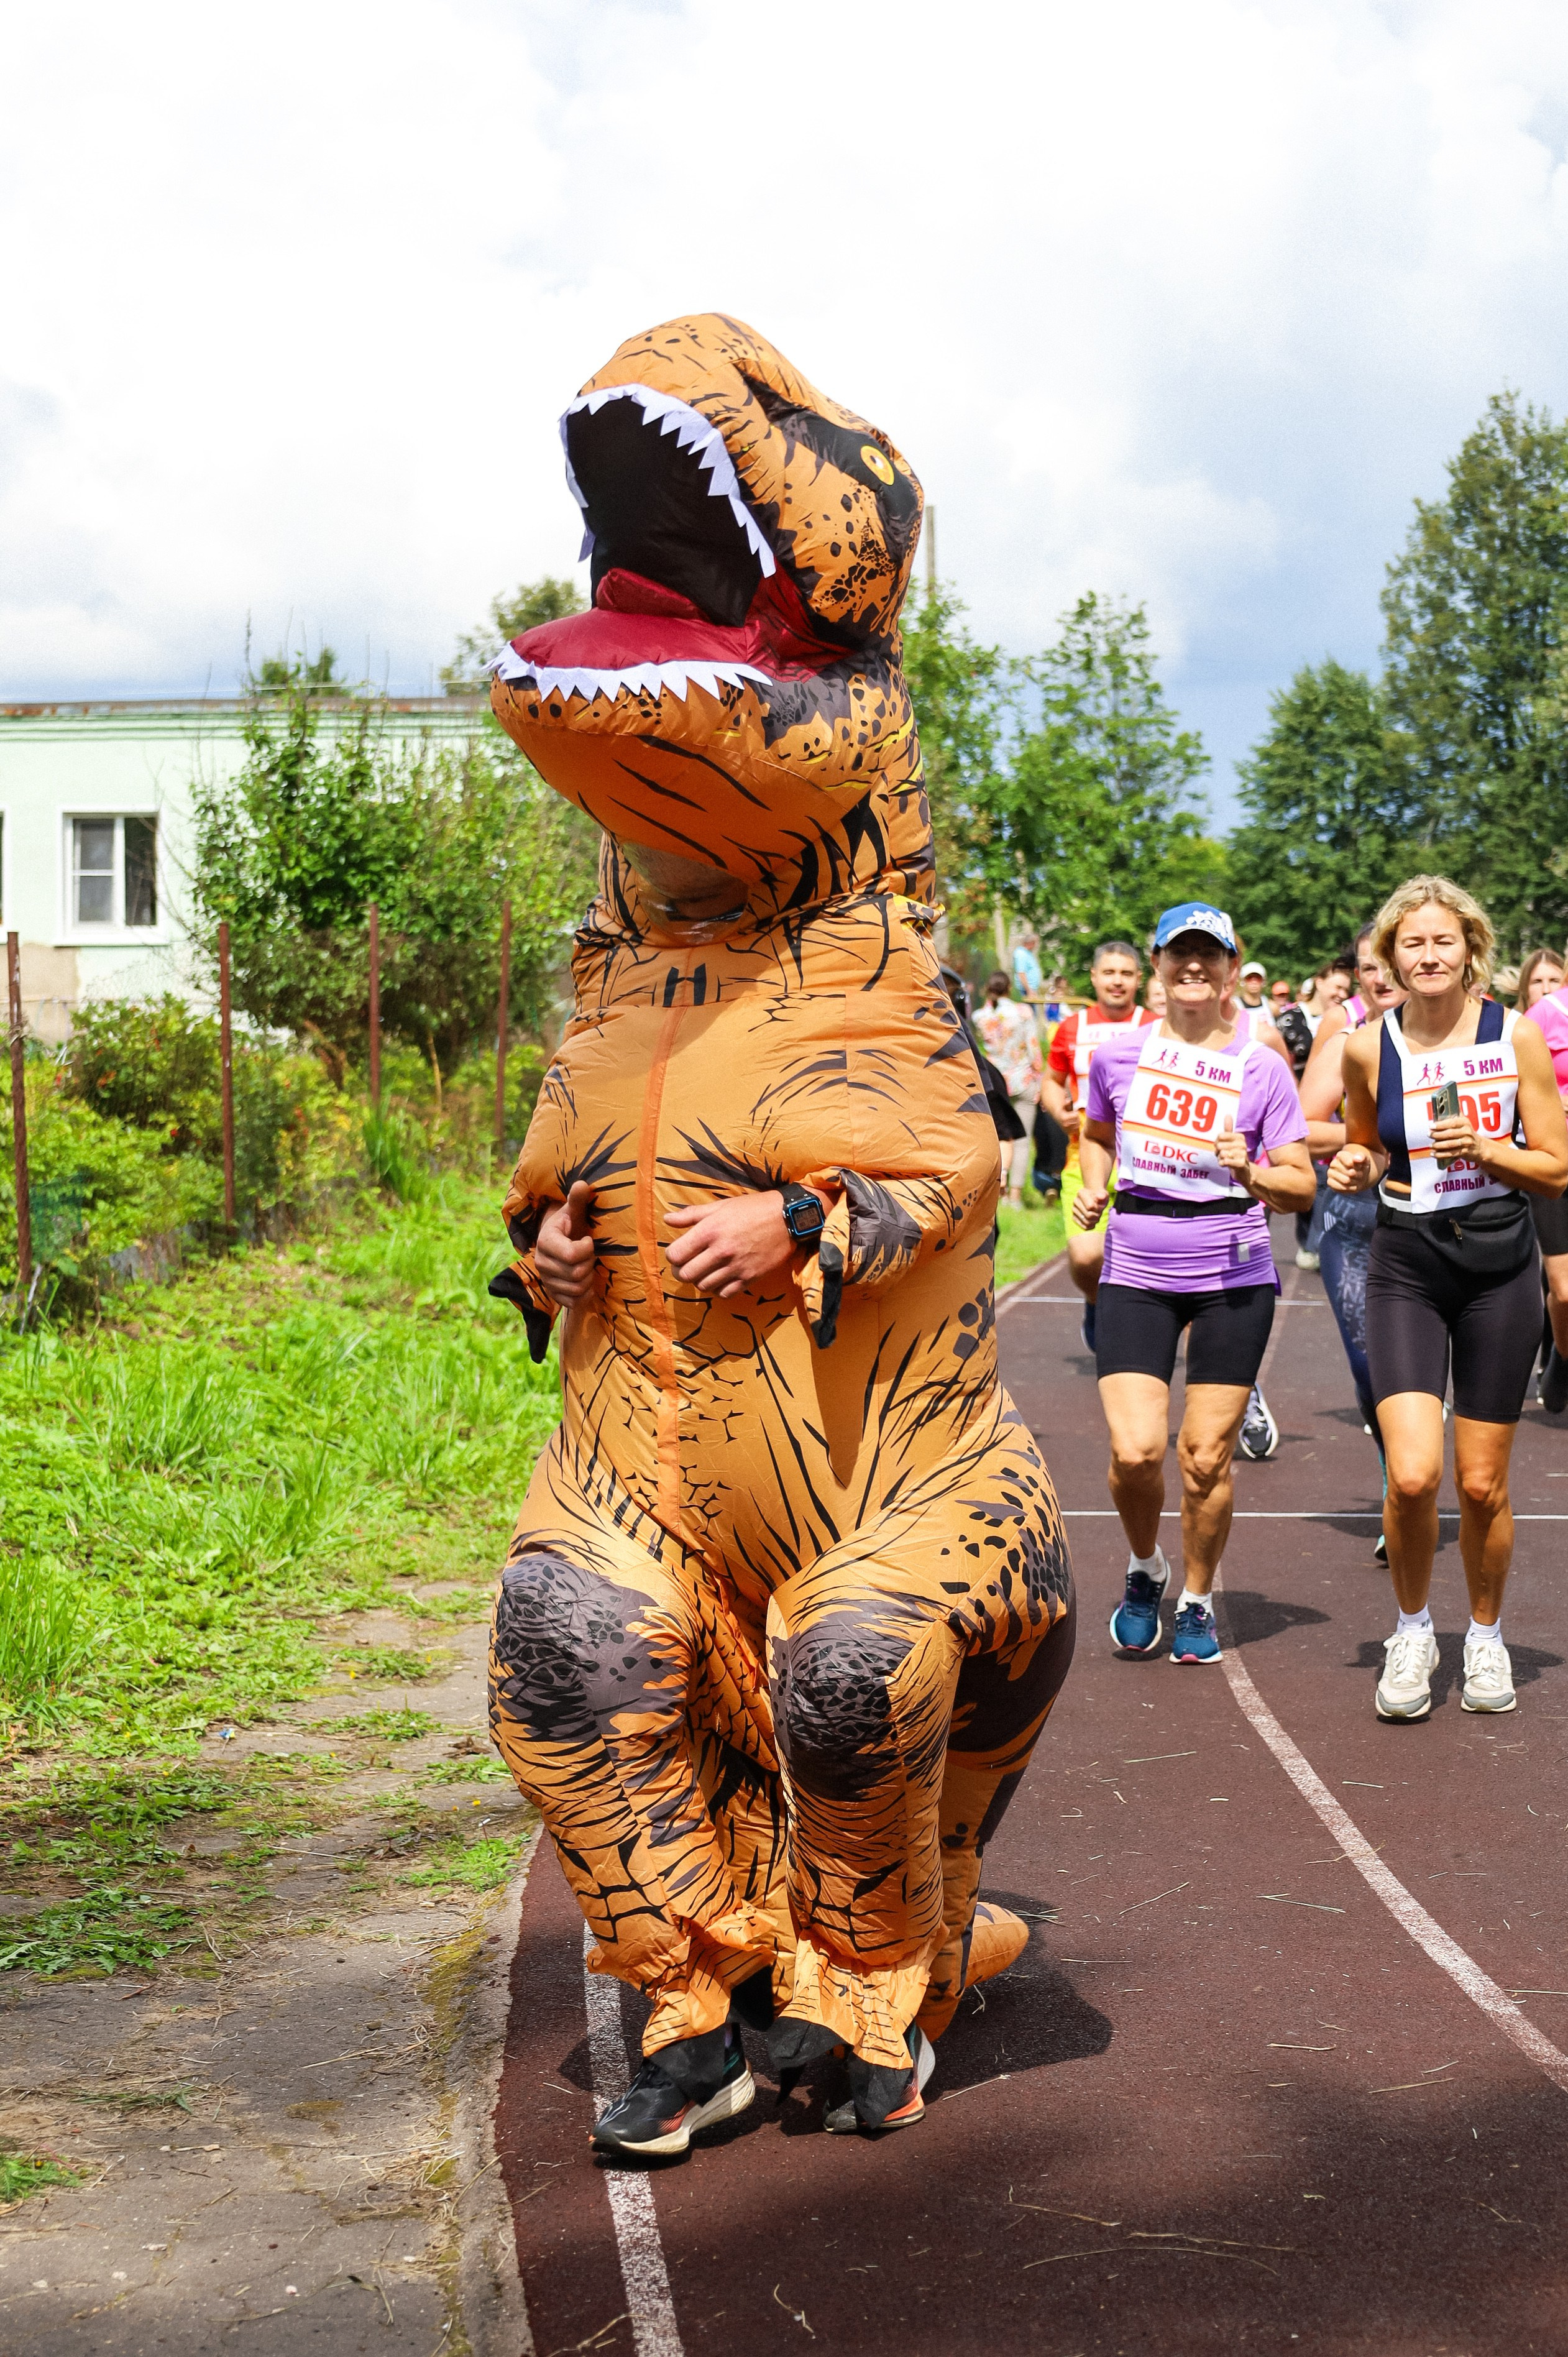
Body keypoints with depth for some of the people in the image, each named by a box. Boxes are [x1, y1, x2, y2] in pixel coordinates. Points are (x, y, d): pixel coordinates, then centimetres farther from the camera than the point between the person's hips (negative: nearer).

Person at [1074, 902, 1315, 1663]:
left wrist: (1249, 1173, -19)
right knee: (1135, 1450, -11)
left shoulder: (1262, 1070, -1)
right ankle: (1144, 1569, 20)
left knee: (1206, 1458, 0)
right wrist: (1094, 1189, 5)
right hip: (1136, 1274, 1)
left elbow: (1302, 1186, 0)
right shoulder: (1118, 1056, 4)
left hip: (1233, 1277, -1)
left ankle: (1197, 1602, 24)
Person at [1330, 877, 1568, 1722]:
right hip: (1405, 1267, 0)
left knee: (1481, 1484, 5)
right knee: (1411, 1475, -14)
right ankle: (1412, 1631, 11)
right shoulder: (1368, 1046, 0)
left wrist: (1485, 1148, -17)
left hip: (1500, 1269, 0)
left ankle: (1486, 1637, 30)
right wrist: (1357, 1169, -6)